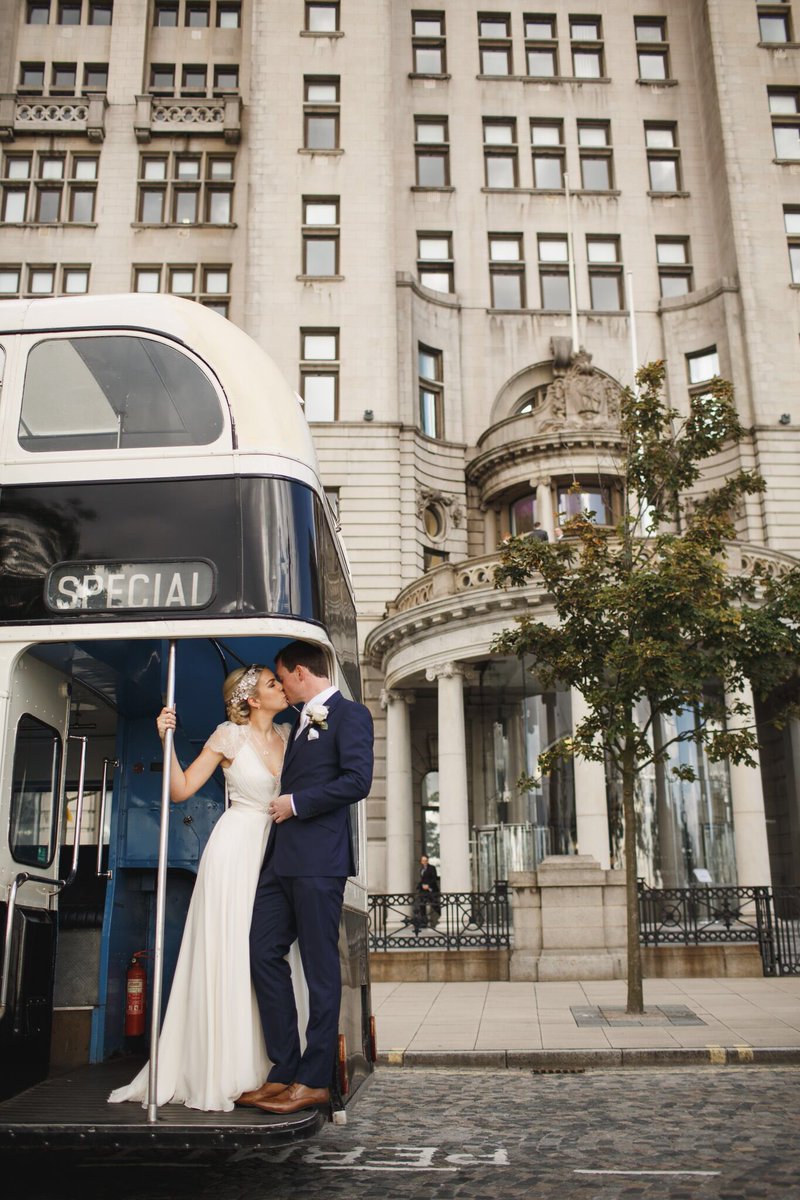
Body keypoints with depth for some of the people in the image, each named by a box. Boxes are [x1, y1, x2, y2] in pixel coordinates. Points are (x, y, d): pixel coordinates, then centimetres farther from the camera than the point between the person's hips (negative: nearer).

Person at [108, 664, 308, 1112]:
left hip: (274, 854, 5)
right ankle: (218, 1074, 5)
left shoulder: (286, 735, 10)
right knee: (227, 959, -3)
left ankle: (259, 1068, 14)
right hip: (237, 848, -5)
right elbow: (181, 790, -5)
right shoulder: (230, 736, -5)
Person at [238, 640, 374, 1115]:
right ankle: (285, 1070, 13)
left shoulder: (349, 714, -4)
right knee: (264, 953, 5)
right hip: (283, 857, 9)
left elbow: (357, 780, -16)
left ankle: (315, 1080, 6)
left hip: (319, 858, -9)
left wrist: (296, 804, -12)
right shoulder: (300, 722, 24)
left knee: (321, 966, -2)